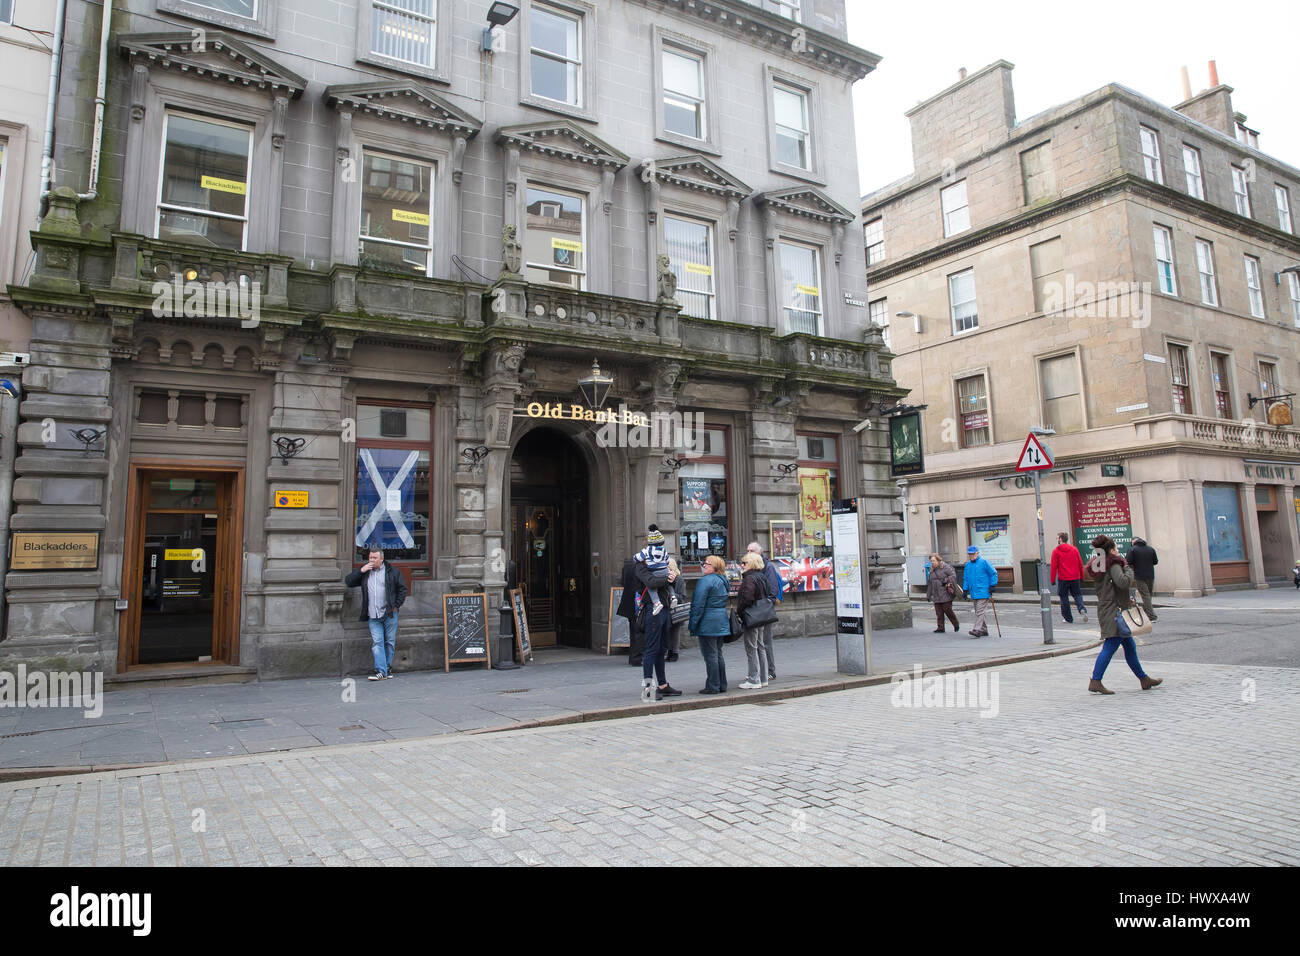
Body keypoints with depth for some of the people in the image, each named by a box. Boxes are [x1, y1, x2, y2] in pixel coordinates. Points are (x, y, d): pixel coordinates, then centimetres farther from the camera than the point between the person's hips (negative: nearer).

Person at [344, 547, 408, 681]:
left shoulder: (392, 571, 4)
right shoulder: (364, 572, 12)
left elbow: (402, 588, 6)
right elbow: (348, 582, 6)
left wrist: (396, 605, -2)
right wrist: (360, 571, -6)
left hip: (389, 614, -1)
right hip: (373, 616, 1)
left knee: (390, 642, 4)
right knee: (377, 642, -8)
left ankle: (387, 668, 16)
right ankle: (381, 671, -12)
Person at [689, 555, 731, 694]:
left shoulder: (705, 581, -14)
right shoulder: (723, 581, 13)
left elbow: (698, 605, -16)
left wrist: (693, 624, -12)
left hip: (708, 623, -9)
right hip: (722, 622, 9)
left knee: (710, 655, -3)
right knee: (718, 654, 14)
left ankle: (713, 686, 0)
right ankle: (722, 685, 18)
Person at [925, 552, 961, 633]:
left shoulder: (945, 567, -4)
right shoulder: (932, 570, 17)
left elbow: (953, 575, -8)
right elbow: (930, 583, 21)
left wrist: (946, 581, -23)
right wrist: (928, 595, 19)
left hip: (945, 594, -6)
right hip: (936, 596, 6)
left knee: (947, 610, -5)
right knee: (938, 612, 2)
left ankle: (956, 626, 15)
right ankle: (940, 628, 6)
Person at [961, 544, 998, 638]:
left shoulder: (984, 562, -5)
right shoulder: (968, 565, 14)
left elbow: (993, 573, -3)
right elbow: (965, 578, 21)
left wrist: (992, 586, -7)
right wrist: (965, 590, 15)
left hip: (983, 592, -7)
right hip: (973, 593, 7)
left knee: (980, 611, -11)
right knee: (977, 612, 10)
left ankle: (977, 630, -15)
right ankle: (984, 630, 20)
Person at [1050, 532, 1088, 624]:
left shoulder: (1056, 551, -5)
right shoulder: (1074, 549, 7)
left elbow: (1054, 566, -7)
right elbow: (1080, 564, 9)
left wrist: (1052, 579, -2)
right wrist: (1081, 577, 18)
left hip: (1063, 578, -3)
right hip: (1075, 578, 4)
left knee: (1064, 598, 6)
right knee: (1077, 595, 13)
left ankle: (1068, 619, 9)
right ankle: (1082, 609, -15)